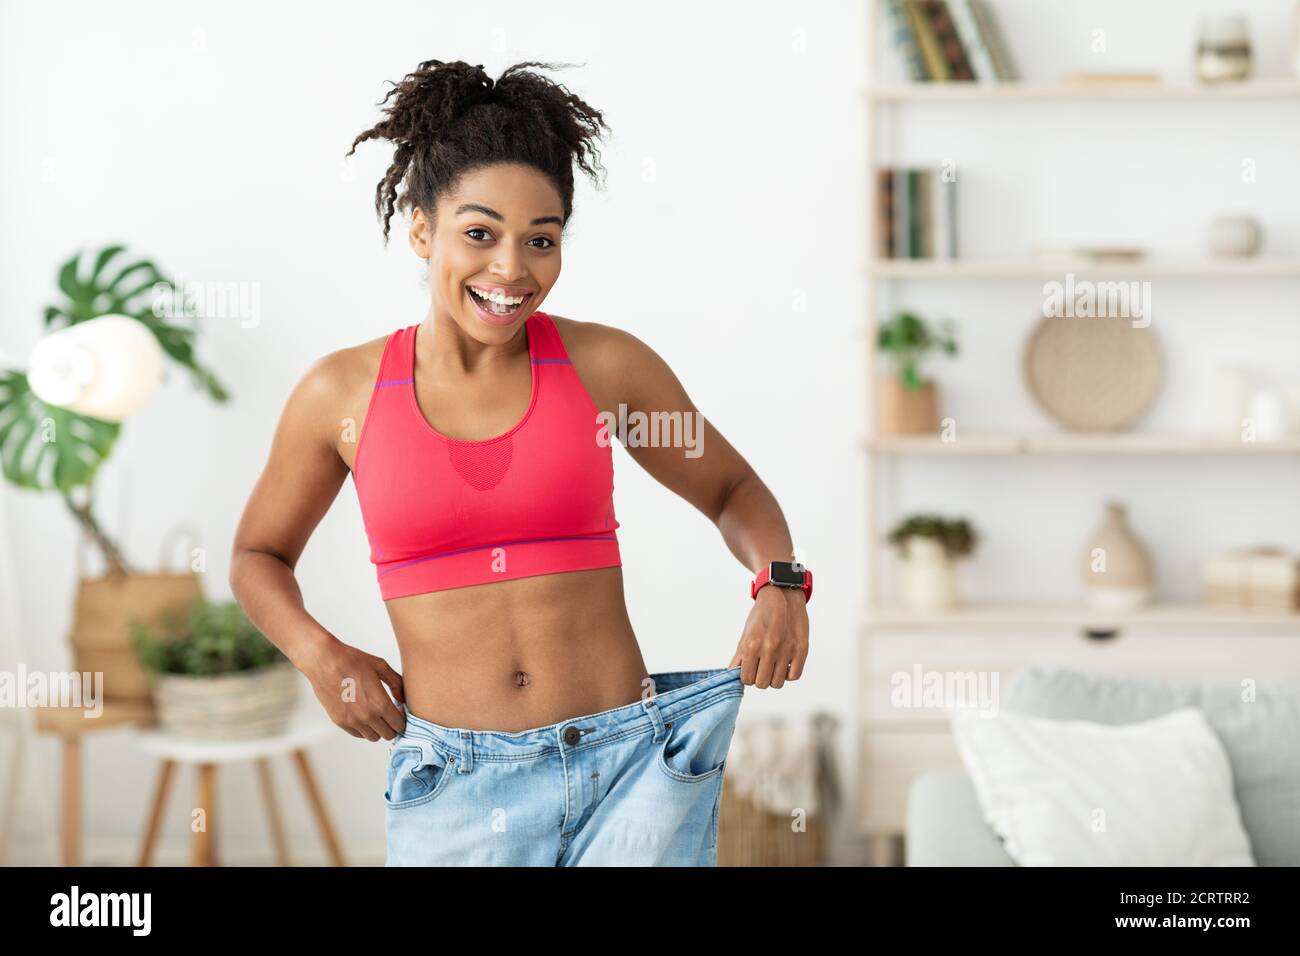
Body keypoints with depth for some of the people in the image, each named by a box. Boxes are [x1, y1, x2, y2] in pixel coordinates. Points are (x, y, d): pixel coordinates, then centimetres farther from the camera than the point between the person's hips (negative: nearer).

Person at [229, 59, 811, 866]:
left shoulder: (605, 365, -1)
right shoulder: (342, 392, 0)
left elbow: (732, 489, 14)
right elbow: (259, 556, 16)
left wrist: (780, 583, -5)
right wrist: (318, 655, -2)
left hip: (629, 764, 0)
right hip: (453, 788, 1)